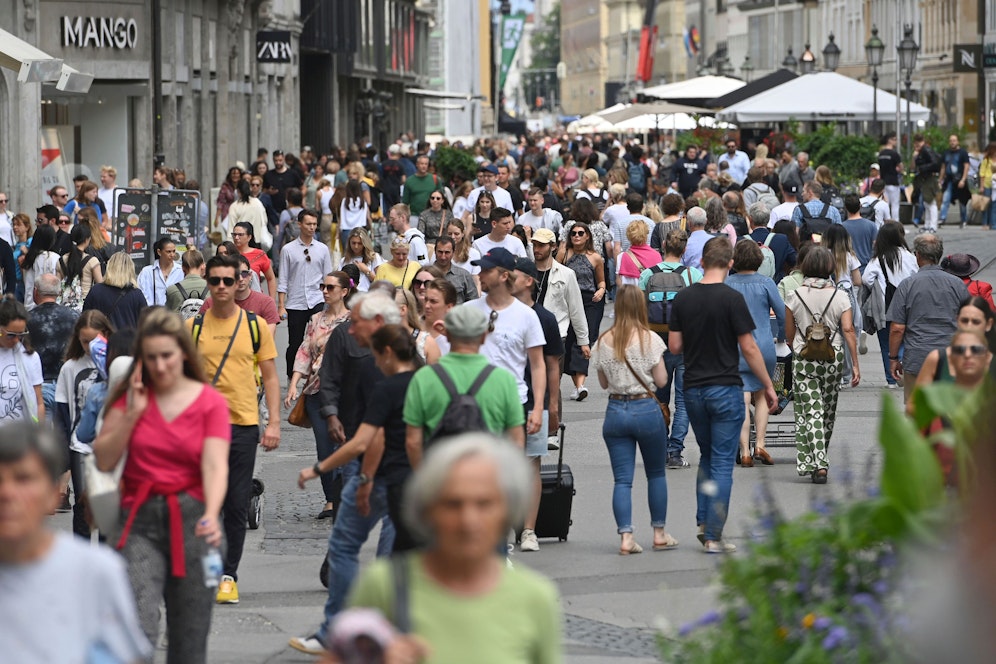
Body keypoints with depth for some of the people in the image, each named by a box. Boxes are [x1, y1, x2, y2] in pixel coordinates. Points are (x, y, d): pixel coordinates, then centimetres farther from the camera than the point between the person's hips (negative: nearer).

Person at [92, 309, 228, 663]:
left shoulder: (210, 402, 1)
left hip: (192, 517, 0)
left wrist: (211, 515, -29)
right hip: (141, 518, 0)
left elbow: (215, 465, -11)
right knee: (139, 625, -21)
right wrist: (132, 414, -9)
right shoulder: (130, 395, 7)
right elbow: (104, 461, 2)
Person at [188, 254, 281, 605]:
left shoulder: (255, 325, 4)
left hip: (243, 424, 0)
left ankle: (229, 575, 9)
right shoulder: (193, 326, 4)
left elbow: (270, 377, 7)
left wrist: (274, 423, -2)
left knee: (237, 505, 2)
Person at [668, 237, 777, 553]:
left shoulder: (683, 298, 1)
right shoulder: (731, 299, -13)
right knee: (722, 462, 0)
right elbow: (749, 349, -12)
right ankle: (714, 535, -1)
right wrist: (768, 386, -2)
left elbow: (674, 345, 4)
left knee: (707, 457, 21)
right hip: (725, 388, -5)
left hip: (693, 389, 5)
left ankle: (703, 523, 15)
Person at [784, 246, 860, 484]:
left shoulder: (794, 296, -2)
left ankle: (817, 464, -18)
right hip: (833, 357, 1)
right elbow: (848, 330, -8)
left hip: (803, 356, -1)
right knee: (828, 412, 15)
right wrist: (855, 364, -5)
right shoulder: (839, 296, -3)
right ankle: (820, 461, 28)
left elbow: (789, 335, 3)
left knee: (810, 412, -4)